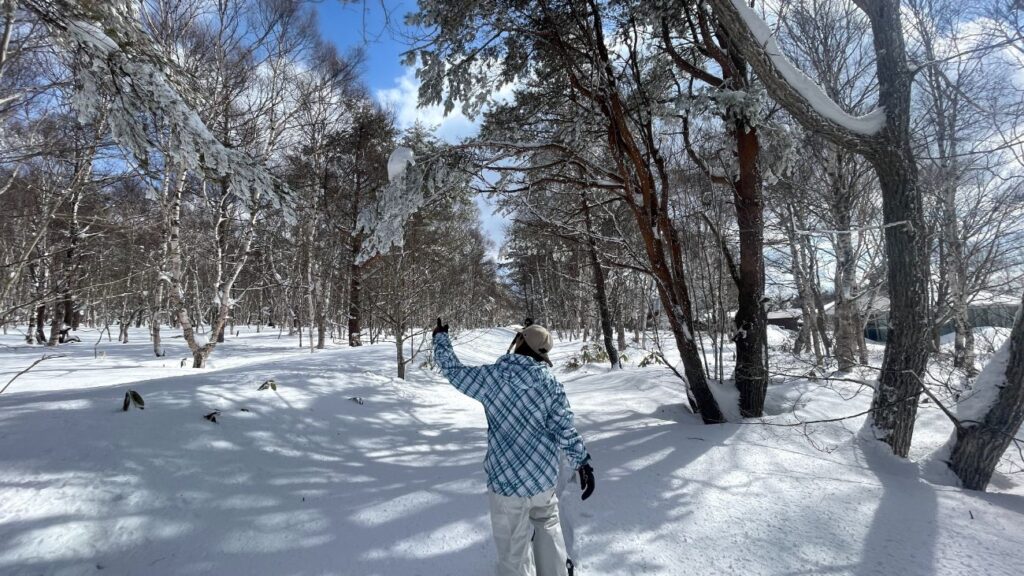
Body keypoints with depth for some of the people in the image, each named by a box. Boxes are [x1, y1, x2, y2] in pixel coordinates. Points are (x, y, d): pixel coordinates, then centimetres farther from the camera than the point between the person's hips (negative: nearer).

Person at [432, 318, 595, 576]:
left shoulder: (492, 376, -13)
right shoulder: (551, 382, -6)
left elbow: (453, 370, 0)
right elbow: (565, 428, -6)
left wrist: (440, 337, 15)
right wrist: (583, 463, 4)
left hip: (507, 479, -3)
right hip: (543, 476, 4)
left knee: (514, 548, 13)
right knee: (548, 526, 30)